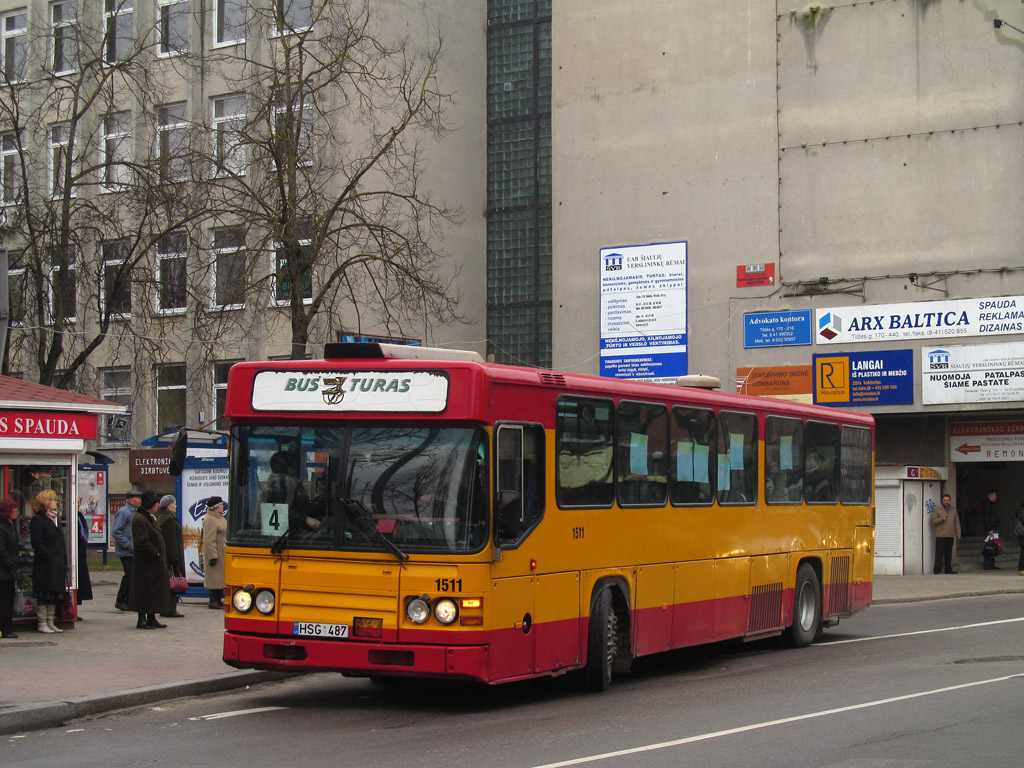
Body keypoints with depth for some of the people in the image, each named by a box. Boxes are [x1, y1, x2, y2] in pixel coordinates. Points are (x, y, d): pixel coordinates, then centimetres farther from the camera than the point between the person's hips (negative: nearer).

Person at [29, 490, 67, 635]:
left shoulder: (55, 519, 19)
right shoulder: (38, 520, -8)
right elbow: (37, 544, -15)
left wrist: (64, 561, 12)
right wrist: (49, 557, -17)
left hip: (57, 565, 8)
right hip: (44, 566, -8)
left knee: (55, 595, 10)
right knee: (44, 595, -4)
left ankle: (50, 622, 16)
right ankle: (42, 623, 2)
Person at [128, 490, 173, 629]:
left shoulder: (150, 518, 17)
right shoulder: (139, 519, -15)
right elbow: (142, 542, -22)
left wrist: (160, 556, 14)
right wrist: (156, 554, -18)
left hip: (155, 563, 10)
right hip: (146, 564, -10)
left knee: (154, 591, 12)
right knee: (145, 590, -6)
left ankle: (151, 618, 18)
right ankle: (142, 619, -1)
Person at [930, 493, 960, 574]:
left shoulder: (953, 510, 17)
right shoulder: (937, 509, 4)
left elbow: (957, 523, 18)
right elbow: (932, 520, 0)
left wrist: (958, 534, 12)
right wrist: (941, 519, -15)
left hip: (950, 535, 4)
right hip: (940, 535, -4)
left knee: (949, 553, 7)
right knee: (939, 553, -8)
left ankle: (948, 569, 14)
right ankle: (937, 569, -5)